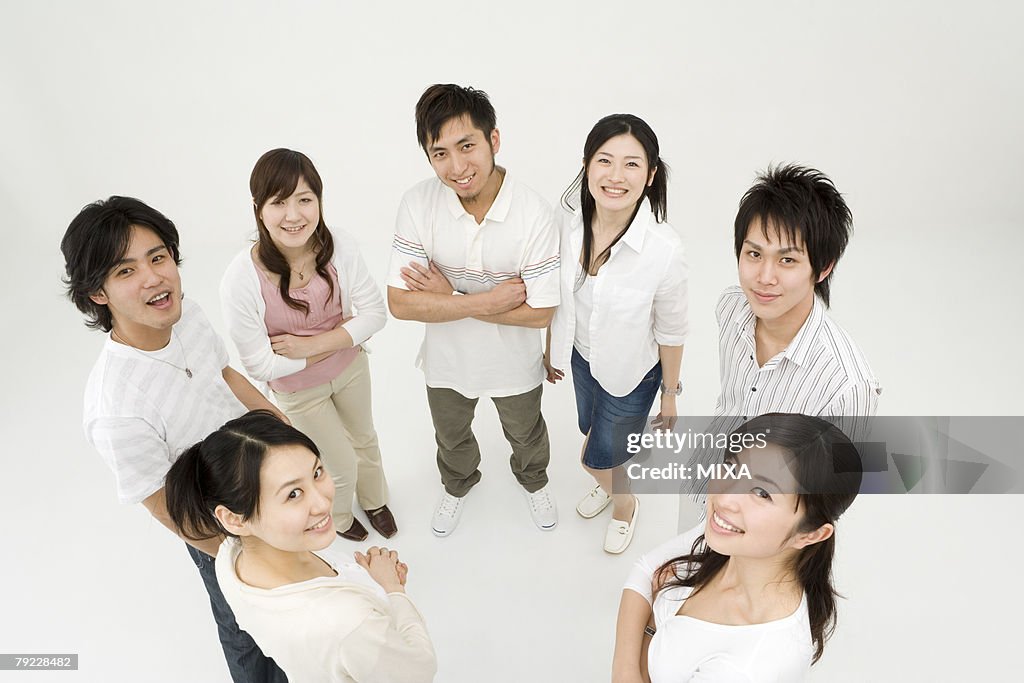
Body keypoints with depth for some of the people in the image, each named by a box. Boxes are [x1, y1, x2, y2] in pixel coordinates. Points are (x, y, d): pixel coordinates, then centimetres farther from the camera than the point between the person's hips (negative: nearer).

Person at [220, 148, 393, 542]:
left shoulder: (340, 247, -27)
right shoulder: (241, 280, -34)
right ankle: (336, 519, 55)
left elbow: (375, 312, -17)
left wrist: (312, 344, -26)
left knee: (364, 440, 29)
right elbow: (260, 365, -25)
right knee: (342, 466, 17)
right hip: (298, 390, -3)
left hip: (351, 367, 3)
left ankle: (374, 501, 63)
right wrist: (341, 335, -23)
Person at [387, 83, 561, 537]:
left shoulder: (532, 213, -29)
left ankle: (533, 481, 63)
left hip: (513, 363, -1)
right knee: (451, 436, 30)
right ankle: (458, 484, 64)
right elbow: (400, 303, -25)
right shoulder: (418, 204, -24)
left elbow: (539, 312, -26)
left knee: (525, 434, 28)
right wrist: (486, 300, -31)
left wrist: (450, 296, -26)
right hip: (447, 360, 2)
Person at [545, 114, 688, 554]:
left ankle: (625, 505, 51)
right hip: (582, 357, 5)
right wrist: (551, 350, 10)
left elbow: (672, 331, -17)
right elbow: (556, 298, -2)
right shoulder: (569, 225, -20)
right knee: (591, 431, 29)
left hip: (632, 372, -4)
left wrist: (670, 394, -5)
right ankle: (610, 485, 64)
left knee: (598, 458, 13)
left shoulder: (664, 250, -33)